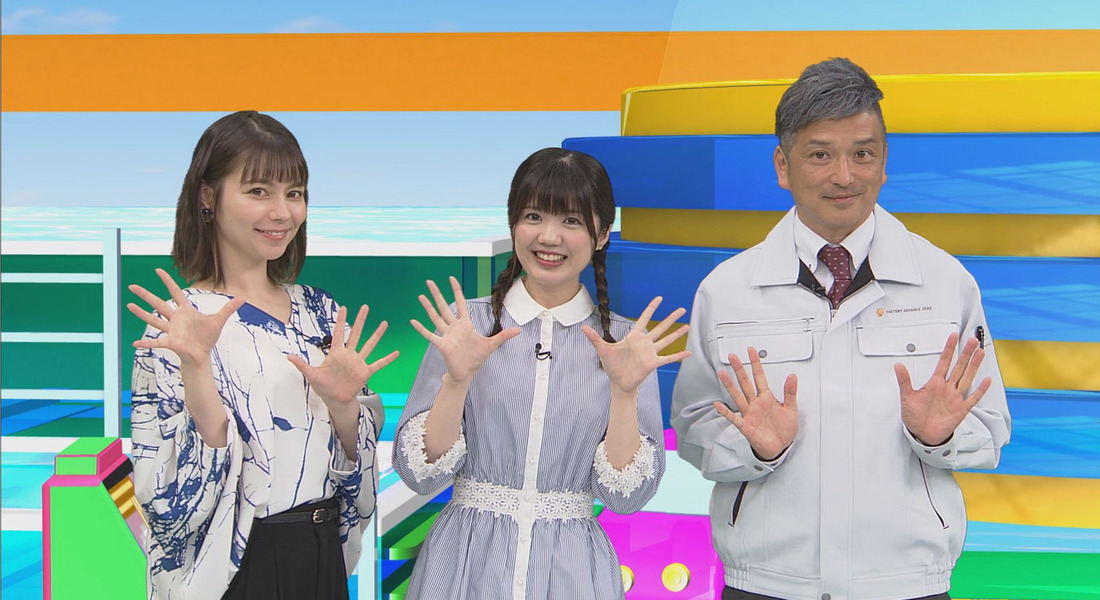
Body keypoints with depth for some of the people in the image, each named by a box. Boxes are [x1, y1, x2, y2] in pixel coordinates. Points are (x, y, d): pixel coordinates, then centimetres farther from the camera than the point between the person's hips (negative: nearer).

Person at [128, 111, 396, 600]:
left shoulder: (320, 312, 3)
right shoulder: (180, 322, -12)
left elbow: (354, 459, 6)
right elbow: (175, 488, -18)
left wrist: (342, 403, -14)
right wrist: (195, 367, -30)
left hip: (323, 559, 5)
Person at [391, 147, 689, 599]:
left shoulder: (627, 342, -1)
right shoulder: (463, 324, -4)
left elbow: (626, 496, -6)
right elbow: (420, 473, -6)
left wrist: (624, 391, -18)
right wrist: (457, 379, -20)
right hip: (468, 558, 0)